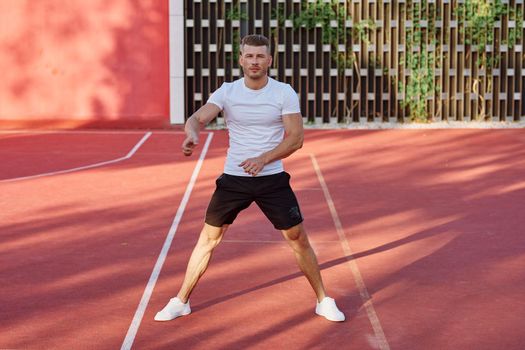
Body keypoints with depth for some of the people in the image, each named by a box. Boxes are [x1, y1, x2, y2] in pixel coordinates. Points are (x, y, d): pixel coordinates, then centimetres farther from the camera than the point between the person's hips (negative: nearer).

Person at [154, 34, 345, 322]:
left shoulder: (285, 93, -6)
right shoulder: (227, 92, -4)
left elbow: (296, 138, -10)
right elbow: (197, 118, -17)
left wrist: (263, 159, -24)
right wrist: (192, 133, -42)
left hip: (272, 179, -1)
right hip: (233, 178, 1)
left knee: (299, 239, 1)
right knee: (208, 239, 3)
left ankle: (323, 301, 19)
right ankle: (181, 301, 18)